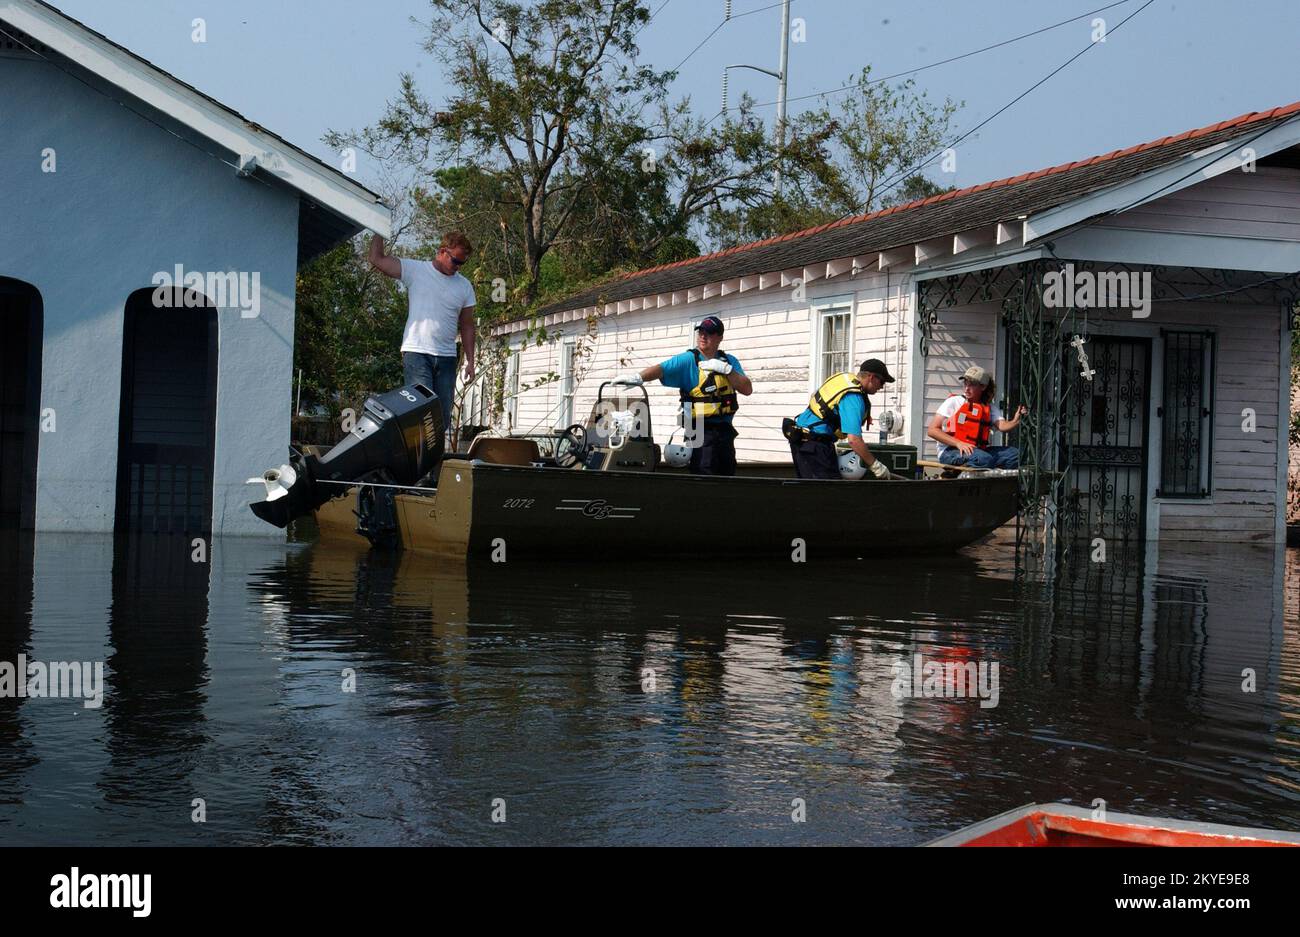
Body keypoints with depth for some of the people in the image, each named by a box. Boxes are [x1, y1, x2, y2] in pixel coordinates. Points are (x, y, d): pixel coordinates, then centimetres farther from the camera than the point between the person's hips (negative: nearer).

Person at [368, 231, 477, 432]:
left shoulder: (465, 286, 11)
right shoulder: (415, 270, 0)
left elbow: (467, 326, 16)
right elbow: (376, 259, -1)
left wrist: (470, 361, 11)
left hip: (446, 357, 5)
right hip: (416, 353, -4)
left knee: (443, 417, 4)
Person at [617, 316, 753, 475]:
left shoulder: (730, 361, 10)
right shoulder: (688, 360, -4)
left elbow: (747, 389, 2)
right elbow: (662, 369, -19)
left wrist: (726, 369, -11)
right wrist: (639, 377, -37)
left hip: (725, 430, 5)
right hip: (702, 430, -5)